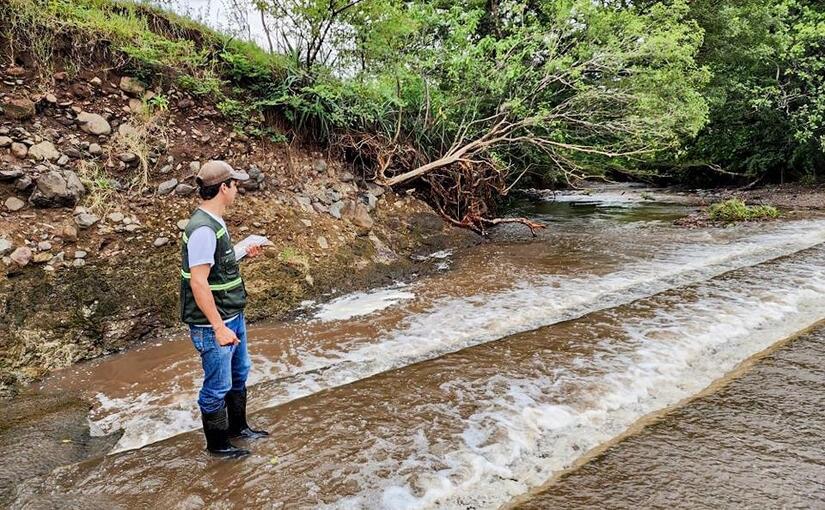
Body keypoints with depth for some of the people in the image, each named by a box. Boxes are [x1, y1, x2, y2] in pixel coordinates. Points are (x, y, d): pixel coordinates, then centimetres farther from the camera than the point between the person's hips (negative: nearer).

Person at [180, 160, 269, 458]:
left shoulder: (214, 222, 7)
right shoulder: (203, 229, -24)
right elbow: (198, 282, -27)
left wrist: (243, 254, 9)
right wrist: (218, 327, -26)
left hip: (233, 316, 10)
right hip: (213, 325, -10)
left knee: (239, 374, 23)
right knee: (218, 386, 7)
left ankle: (238, 427, 42)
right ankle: (217, 444, 26)